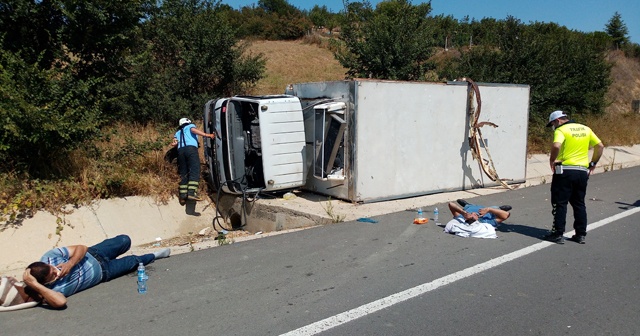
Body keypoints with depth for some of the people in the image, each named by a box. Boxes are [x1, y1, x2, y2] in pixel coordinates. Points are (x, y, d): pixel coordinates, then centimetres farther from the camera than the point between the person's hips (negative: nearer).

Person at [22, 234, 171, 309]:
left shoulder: (50, 256, -28)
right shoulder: (50, 289, -35)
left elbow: (81, 248, -23)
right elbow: (60, 302, -57)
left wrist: (70, 263, -41)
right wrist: (35, 286, -59)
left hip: (92, 254, 2)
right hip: (102, 272, -2)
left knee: (125, 240, 7)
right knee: (133, 262, 9)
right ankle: (153, 256, 46)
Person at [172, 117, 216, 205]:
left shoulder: (177, 132, 35)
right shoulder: (190, 126, 24)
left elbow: (174, 142, 14)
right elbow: (193, 130, 0)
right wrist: (207, 135, -9)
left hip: (180, 150, 5)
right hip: (191, 148, -5)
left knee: (183, 174, 6)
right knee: (194, 171, -14)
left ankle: (182, 196, -1)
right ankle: (191, 193, -30)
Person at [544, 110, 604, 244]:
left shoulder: (561, 130, -7)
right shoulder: (586, 129, 13)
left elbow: (556, 146, -25)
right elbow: (600, 146, 13)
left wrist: (552, 160, -10)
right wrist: (592, 163, 16)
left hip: (565, 171, -6)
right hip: (582, 171, 6)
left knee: (560, 203, 1)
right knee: (579, 204, 14)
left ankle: (558, 234, 2)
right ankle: (581, 234, 17)